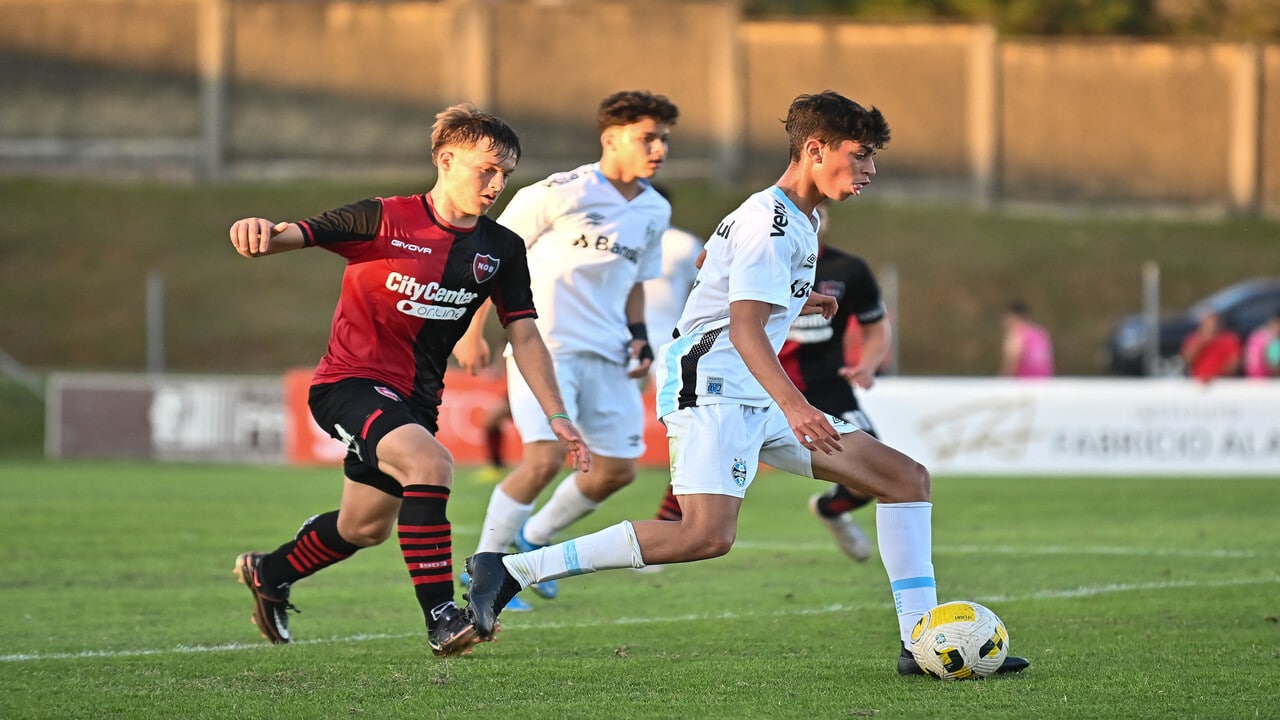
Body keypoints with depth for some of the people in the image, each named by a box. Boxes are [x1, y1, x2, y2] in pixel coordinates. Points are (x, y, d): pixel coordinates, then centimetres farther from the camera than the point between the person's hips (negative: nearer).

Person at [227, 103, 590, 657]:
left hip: (415, 398, 7)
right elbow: (296, 235, -20)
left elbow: (524, 335, 5)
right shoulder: (384, 220, -14)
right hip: (350, 382, -7)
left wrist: (556, 416, -2)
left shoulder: (501, 249, 1)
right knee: (430, 464, -33)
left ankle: (268, 574, 49)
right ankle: (441, 619, -33)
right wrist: (263, 232, -44)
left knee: (366, 527, 20)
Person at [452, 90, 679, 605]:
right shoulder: (561, 193, -11)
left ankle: (534, 538, 32)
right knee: (545, 459, -20)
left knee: (616, 470, 8)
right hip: (544, 345, -7)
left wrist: (639, 336, 8)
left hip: (607, 356, 7)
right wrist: (472, 330, -4)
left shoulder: (654, 211, 8)